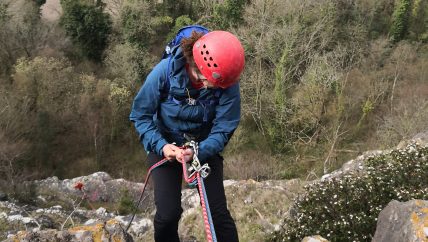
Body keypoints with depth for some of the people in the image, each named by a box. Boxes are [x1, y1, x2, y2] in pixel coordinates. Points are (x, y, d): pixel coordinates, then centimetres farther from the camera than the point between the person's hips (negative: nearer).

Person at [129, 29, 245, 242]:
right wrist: (160, 145, -28)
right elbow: (141, 114, -14)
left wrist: (198, 152, -36)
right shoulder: (165, 71, -25)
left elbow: (223, 129, -18)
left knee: (218, 212, -6)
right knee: (168, 213, -11)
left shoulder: (227, 83, -24)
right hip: (165, 146, -1)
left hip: (205, 146, 1)